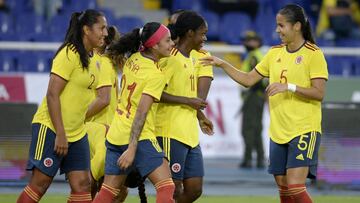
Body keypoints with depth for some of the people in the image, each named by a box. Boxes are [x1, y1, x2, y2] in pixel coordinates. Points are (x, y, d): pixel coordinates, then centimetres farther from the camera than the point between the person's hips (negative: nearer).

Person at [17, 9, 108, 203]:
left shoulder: (94, 59, 9)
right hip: (51, 128, -8)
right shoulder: (69, 55, -15)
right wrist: (60, 134, -21)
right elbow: (52, 94, -19)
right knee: (40, 182, -7)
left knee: (82, 184, 0)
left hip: (77, 133, 8)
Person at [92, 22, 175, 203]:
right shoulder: (156, 75, -14)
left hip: (115, 134, 8)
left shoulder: (133, 59, 6)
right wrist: (132, 149, -23)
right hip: (139, 138, -8)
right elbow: (141, 113, -20)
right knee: (166, 187, -6)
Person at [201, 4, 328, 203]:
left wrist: (289, 86, -24)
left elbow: (319, 93, -15)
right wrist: (222, 64, 6)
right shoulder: (275, 53, 11)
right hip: (278, 132, 7)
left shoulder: (313, 54, -8)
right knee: (283, 186, 7)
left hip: (304, 130, -7)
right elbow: (248, 80, 15)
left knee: (295, 187, -17)